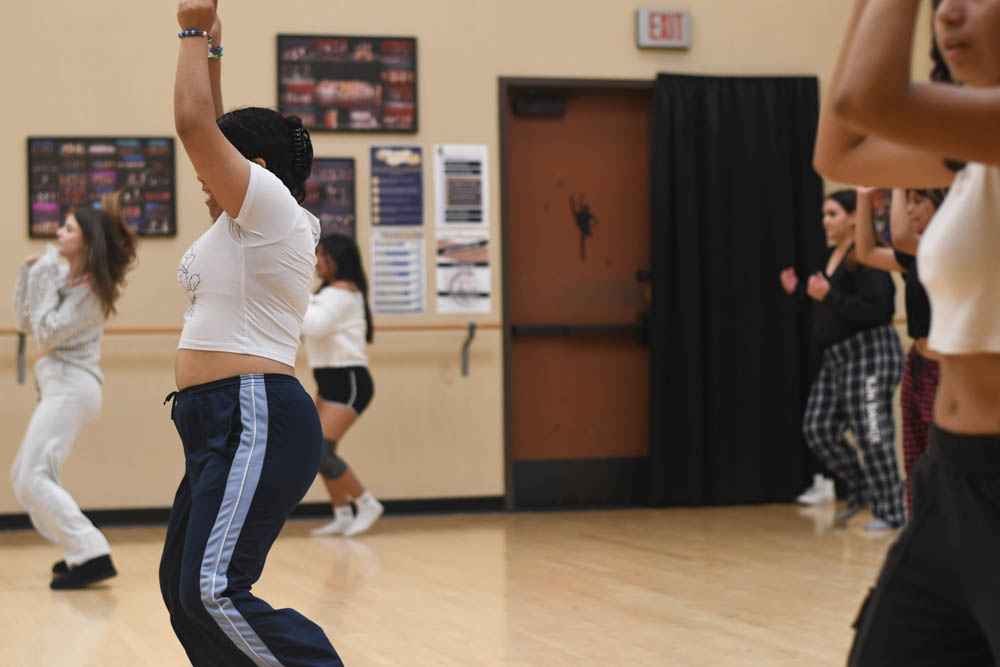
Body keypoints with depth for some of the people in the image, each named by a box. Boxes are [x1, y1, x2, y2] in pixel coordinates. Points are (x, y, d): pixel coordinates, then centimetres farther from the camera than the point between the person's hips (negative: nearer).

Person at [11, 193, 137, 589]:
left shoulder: (91, 289, -12)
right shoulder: (65, 278, 12)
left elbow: (49, 332, -18)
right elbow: (25, 322, 15)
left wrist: (45, 282, -13)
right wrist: (30, 272, 6)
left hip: (71, 385, -10)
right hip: (57, 385, 10)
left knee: (35, 479, -18)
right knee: (22, 479, 15)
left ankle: (93, 556, -22)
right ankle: (82, 552, 15)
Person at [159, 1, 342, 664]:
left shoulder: (271, 204, -8)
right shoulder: (249, 224, 19)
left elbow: (194, 123, -14)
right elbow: (211, 131, 30)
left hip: (255, 422, -11)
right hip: (224, 425, 11)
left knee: (213, 590, -21)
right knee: (182, 587, 12)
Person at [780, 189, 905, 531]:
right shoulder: (833, 256, 15)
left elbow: (875, 310, -23)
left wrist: (828, 296, -27)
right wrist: (798, 291, 11)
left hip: (868, 353, -10)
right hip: (837, 358, 10)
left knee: (872, 436, -7)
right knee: (818, 428, 7)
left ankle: (889, 512, 2)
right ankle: (862, 490, 22)